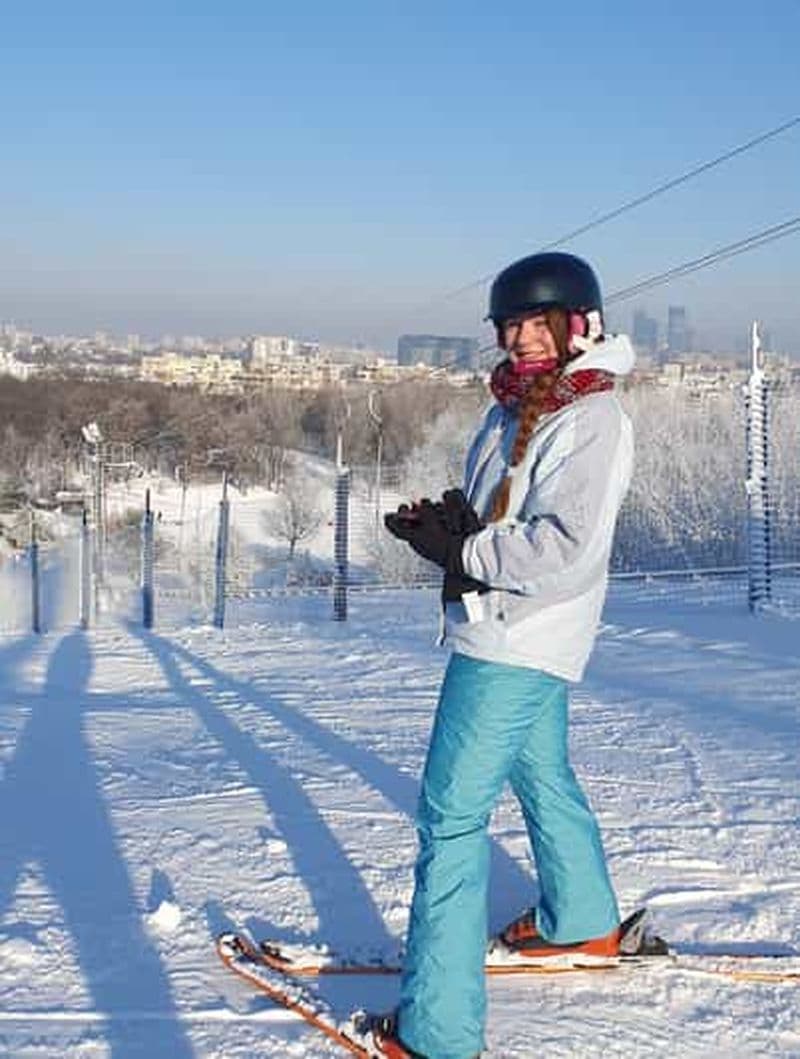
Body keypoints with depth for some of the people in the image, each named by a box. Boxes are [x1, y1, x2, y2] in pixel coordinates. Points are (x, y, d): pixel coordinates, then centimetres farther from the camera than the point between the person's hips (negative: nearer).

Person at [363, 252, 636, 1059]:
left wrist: (461, 548, -19)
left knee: (451, 814, -10)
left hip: (518, 642, -10)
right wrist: (449, 522, -5)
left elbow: (565, 550, -27)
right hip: (511, 634, 10)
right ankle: (584, 922, 50)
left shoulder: (591, 421, -17)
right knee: (542, 777, 27)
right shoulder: (513, 410, 11)